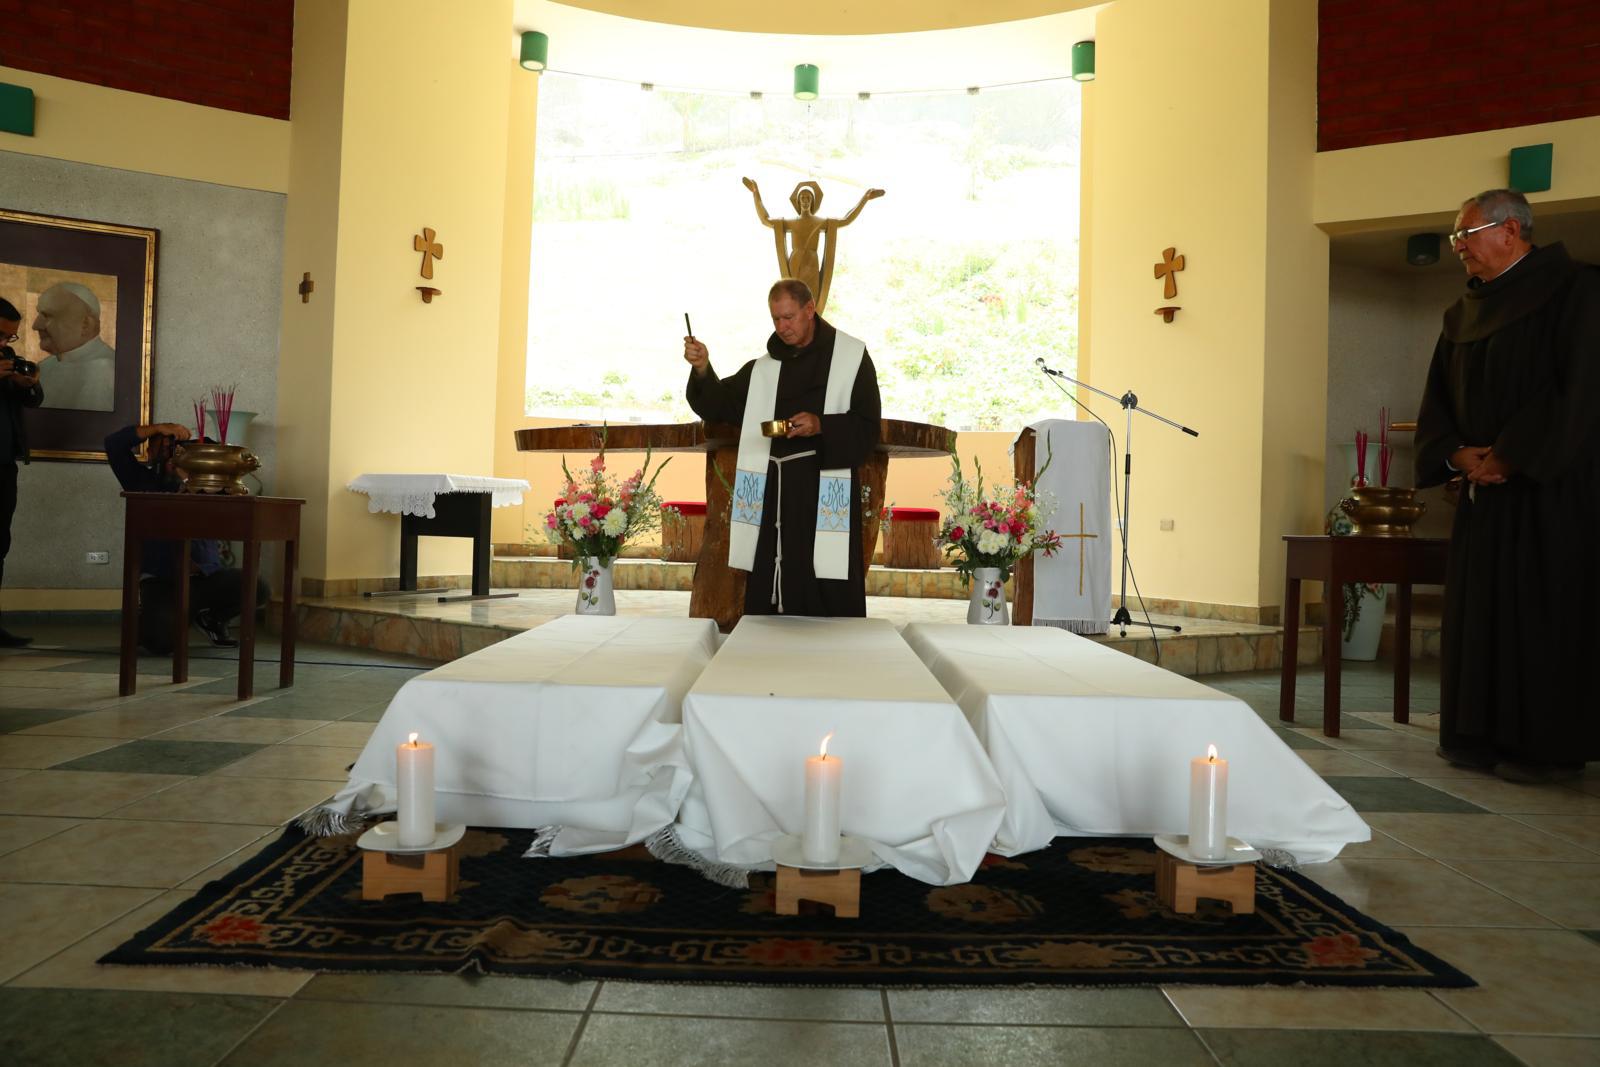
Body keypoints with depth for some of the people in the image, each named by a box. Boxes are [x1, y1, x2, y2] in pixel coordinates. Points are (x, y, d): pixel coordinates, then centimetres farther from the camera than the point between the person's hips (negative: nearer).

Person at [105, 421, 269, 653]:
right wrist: (159, 427, -9)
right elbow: (114, 444, -4)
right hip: (160, 582, -2)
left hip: (207, 576, 2)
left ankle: (213, 618, 7)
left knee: (257, 587, -25)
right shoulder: (142, 479, 9)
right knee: (161, 642, -27)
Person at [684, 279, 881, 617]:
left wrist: (821, 426, -18)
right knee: (767, 596, 5)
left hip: (825, 497, -4)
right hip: (773, 496, 4)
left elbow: (867, 429, -2)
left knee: (829, 598, -4)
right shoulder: (763, 367, 14)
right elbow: (718, 405, 7)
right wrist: (702, 369, -10)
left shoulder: (851, 358, 2)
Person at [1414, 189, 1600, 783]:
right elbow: (1439, 399, 12)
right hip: (1482, 488, 7)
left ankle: (1549, 745, 6)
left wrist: (1508, 455, -16)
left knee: (1544, 614, -4)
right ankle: (1484, 736, 14)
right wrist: (1457, 455, -6)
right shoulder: (1463, 313, 15)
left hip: (1550, 488, -6)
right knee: (1477, 611, 6)